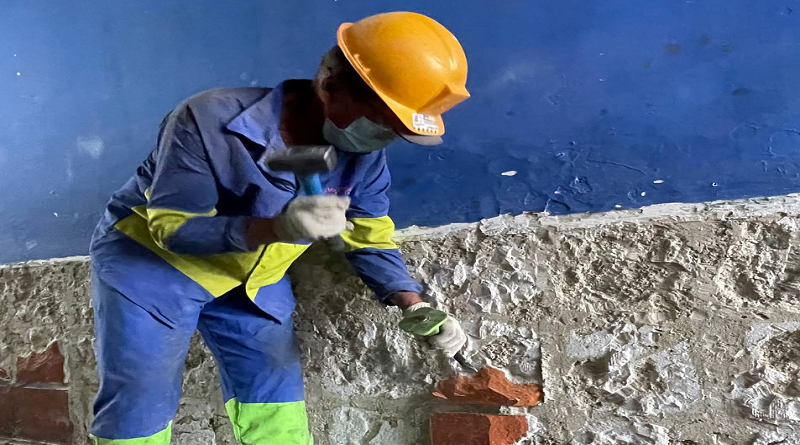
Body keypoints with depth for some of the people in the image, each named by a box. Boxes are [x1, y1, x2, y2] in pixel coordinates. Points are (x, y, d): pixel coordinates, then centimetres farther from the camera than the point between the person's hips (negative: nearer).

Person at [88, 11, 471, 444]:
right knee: (138, 407, -1)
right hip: (150, 256, -4)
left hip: (251, 278, 4)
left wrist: (415, 308, -20)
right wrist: (276, 227, -45)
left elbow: (371, 239, -4)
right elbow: (172, 228, -29)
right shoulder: (210, 120, -31)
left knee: (277, 404, 3)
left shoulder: (362, 155, -15)